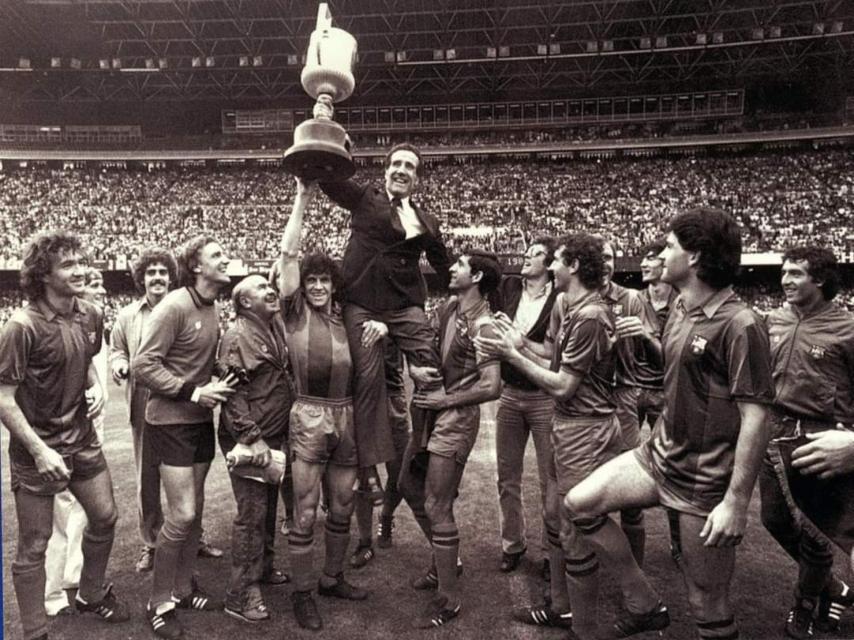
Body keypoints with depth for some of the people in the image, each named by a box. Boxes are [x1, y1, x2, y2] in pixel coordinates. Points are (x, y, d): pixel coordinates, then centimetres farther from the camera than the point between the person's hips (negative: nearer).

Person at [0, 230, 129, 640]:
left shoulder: (90, 316, -1)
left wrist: (96, 387, -2)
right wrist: (40, 451, -20)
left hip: (82, 440, 7)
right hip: (36, 450, -6)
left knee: (105, 517, 16)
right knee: (34, 546, 6)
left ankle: (92, 594, 41)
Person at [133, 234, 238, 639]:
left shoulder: (212, 310, 6)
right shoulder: (174, 307, -17)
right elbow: (143, 365, -19)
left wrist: (218, 384, 1)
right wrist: (193, 392, -20)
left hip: (201, 421, 7)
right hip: (170, 421, -7)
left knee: (195, 509, 15)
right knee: (182, 514, -5)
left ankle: (183, 588, 31)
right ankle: (160, 603, 15)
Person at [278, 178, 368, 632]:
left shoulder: (345, 318, 9)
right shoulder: (295, 313, -2)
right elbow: (288, 253, -8)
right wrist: (302, 201, -8)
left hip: (346, 419, 4)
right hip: (309, 419, -4)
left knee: (342, 509, 16)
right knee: (305, 514, 4)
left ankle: (332, 578, 35)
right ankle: (302, 592, 21)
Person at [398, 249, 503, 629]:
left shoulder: (483, 326, -18)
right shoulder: (450, 306, 5)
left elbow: (492, 388, -25)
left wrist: (446, 400, -17)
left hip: (455, 421, -9)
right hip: (429, 415, 9)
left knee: (437, 508, -3)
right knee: (410, 486, 21)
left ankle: (449, 599, 14)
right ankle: (445, 562, 38)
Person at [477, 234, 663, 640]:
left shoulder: (589, 316, -21)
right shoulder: (571, 308, 10)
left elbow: (563, 387, -20)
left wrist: (513, 355, -14)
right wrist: (522, 345, 2)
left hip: (585, 434, -10)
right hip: (568, 428, 10)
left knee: (579, 533, 4)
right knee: (558, 518, 20)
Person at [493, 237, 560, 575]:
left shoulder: (560, 299, -9)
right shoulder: (508, 288, 4)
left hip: (545, 398, -4)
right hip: (510, 394, 4)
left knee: (550, 481, 6)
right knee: (507, 477, 14)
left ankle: (551, 551, 24)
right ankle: (512, 543, 32)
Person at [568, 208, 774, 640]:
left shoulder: (739, 324, -19)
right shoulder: (680, 312, 7)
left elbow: (755, 419, -21)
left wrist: (736, 502, -22)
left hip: (705, 482, -7)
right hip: (659, 457, 8)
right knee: (579, 504, -2)